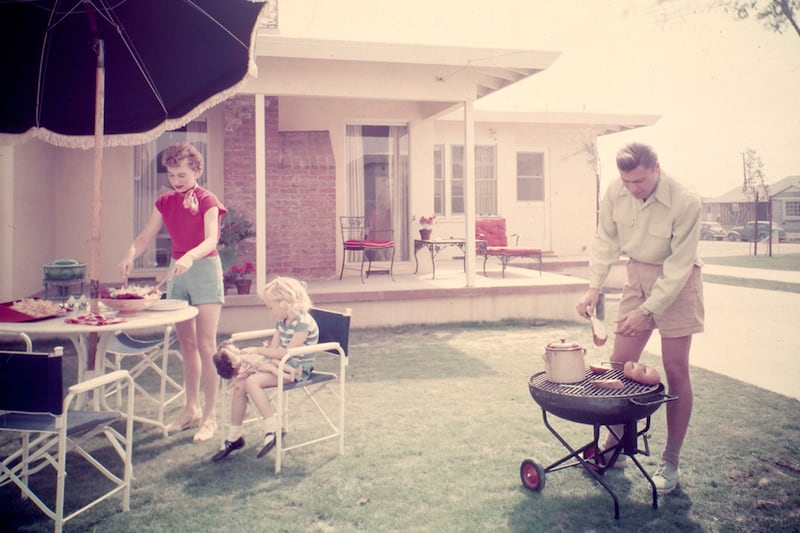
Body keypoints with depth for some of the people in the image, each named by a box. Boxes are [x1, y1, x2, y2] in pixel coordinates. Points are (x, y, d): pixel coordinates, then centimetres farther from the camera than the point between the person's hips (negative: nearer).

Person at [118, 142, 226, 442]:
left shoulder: (207, 201, -8)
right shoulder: (165, 202, 9)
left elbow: (211, 240, -21)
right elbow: (146, 236, 4)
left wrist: (190, 257, -40)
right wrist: (131, 254, -17)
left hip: (204, 269, -6)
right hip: (176, 271, 6)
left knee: (206, 346, -6)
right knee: (186, 345, 10)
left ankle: (209, 417, 0)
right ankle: (191, 410, 21)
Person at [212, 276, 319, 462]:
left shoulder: (303, 323, -18)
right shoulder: (281, 321, 11)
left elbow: (287, 352, -22)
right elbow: (273, 347, 9)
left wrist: (258, 351, -16)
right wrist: (259, 362, -11)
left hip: (296, 369, -9)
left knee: (252, 382, -26)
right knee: (239, 384, -7)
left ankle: (272, 428, -16)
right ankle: (233, 437, 5)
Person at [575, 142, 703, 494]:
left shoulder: (685, 202, -25)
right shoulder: (615, 193, -13)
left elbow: (678, 265, -22)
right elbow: (606, 240, -1)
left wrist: (648, 310, -24)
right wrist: (594, 288, -9)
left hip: (676, 280, -4)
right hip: (638, 274, 5)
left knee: (675, 370, -2)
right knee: (619, 364, 5)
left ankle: (671, 461, 11)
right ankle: (615, 445, 22)